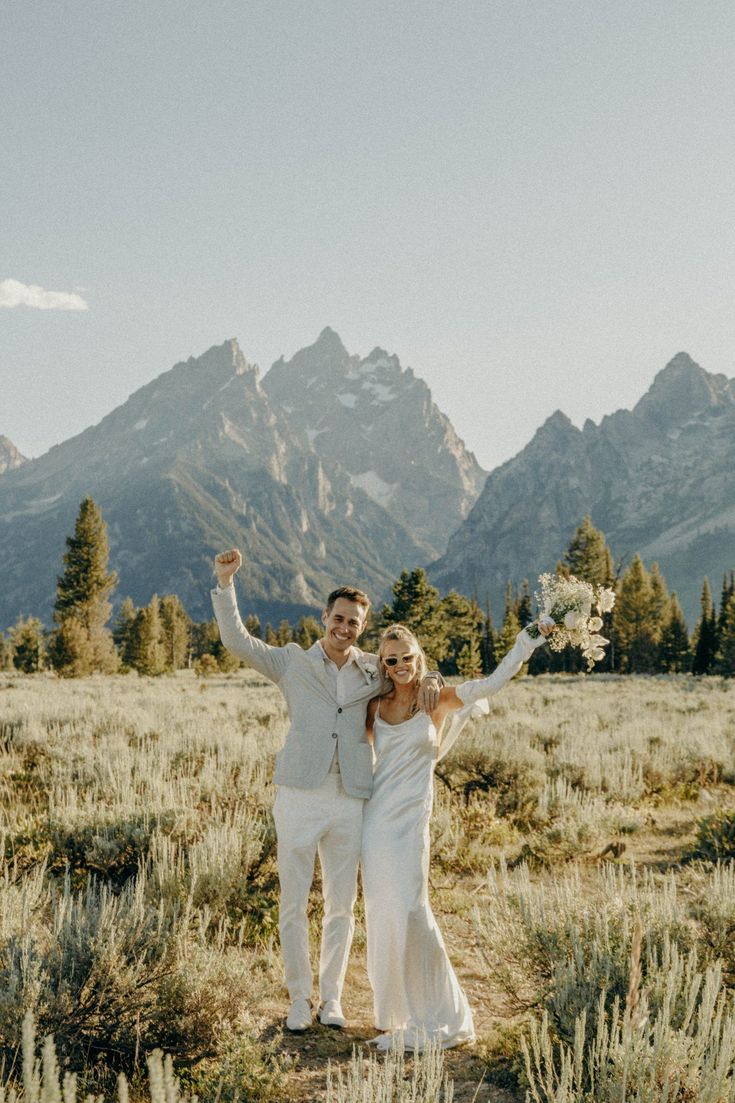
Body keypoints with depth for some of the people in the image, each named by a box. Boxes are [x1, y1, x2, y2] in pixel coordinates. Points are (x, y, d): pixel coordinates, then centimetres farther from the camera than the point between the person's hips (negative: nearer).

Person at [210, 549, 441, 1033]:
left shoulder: (375, 671, 9)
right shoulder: (292, 662, 4)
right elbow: (237, 640, -4)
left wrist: (429, 681, 1)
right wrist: (225, 582, -13)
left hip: (351, 803, 2)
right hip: (300, 798, -2)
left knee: (341, 907, 10)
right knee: (293, 905, 4)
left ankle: (331, 997, 25)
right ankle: (300, 999, 20)